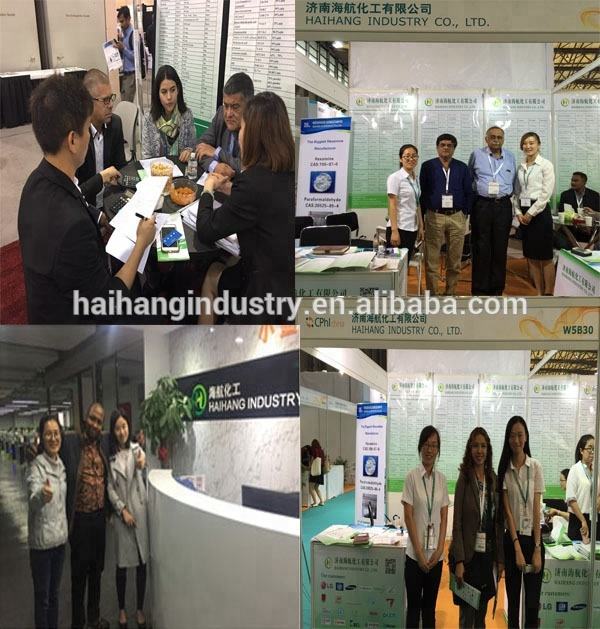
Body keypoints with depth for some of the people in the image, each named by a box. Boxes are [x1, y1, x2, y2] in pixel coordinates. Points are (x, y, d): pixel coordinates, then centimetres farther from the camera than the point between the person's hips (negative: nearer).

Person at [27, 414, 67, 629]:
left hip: (60, 537, 7)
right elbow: (33, 501, -34)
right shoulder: (37, 465, -16)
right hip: (42, 541, -7)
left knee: (54, 593, 18)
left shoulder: (60, 463, 6)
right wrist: (42, 495, -55)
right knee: (42, 597, 2)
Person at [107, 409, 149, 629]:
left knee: (142, 562, 5)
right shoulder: (110, 456, 1)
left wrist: (140, 468, -32)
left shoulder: (136, 450, 3)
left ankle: (140, 609, 17)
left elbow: (138, 481, -9)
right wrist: (122, 510, -10)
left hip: (140, 511, 1)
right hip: (121, 513, -1)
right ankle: (122, 609, 20)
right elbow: (110, 488, 1)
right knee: (122, 565, 5)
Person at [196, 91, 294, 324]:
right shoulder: (287, 175, -3)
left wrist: (208, 190, 2)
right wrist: (229, 188, 18)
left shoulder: (253, 182, -26)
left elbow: (206, 232, -15)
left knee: (211, 276, 21)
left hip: (270, 295, -6)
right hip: (285, 278, 6)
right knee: (216, 271, 27)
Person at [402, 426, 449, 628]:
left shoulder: (441, 478, 5)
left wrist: (439, 550, -4)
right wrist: (420, 553, -12)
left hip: (436, 555, 4)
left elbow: (444, 517, 6)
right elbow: (408, 517, -9)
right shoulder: (412, 477, -7)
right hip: (415, 554, -4)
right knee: (414, 606, 3)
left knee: (430, 606, 12)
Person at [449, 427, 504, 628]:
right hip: (469, 554, -4)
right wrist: (459, 561, -16)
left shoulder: (493, 479, 6)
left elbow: (498, 522, 8)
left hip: (488, 554, 5)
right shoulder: (464, 479, -7)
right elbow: (457, 523, -10)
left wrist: (500, 558, 5)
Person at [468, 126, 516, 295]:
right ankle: (479, 290, 4)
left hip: (503, 206, 2)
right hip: (481, 205, -2)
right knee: (481, 249, -2)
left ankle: (497, 289, 12)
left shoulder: (510, 157, 13)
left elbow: (513, 182, 19)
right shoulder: (476, 155, 5)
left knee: (500, 249, 4)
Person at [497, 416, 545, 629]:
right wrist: (517, 548, -10)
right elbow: (507, 511, -3)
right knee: (513, 601, 8)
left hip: (532, 539, -1)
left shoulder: (535, 467, -1)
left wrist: (537, 549, -8)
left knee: (532, 603, 1)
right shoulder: (504, 470, 1)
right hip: (511, 539, 1)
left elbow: (536, 510, -3)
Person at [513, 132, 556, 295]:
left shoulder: (546, 165, -5)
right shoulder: (520, 167, 11)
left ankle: (548, 295, 3)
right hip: (524, 214, 6)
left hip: (540, 211, -6)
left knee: (545, 257, -2)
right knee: (531, 257, 8)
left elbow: (546, 193, -11)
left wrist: (531, 213, -12)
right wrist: (518, 212, 0)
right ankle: (539, 293, 16)